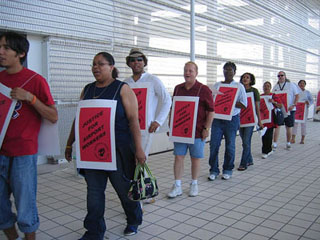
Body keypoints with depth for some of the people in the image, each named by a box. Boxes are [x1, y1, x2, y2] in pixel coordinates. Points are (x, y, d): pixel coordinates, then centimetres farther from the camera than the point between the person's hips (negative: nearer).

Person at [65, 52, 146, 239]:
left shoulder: (122, 89, -4)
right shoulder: (87, 89, 11)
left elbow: (133, 120, -10)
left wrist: (139, 148, -17)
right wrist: (69, 144, 17)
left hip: (117, 149, -4)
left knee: (124, 188, 9)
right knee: (94, 191, 7)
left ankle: (134, 221, 34)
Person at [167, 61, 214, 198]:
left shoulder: (204, 90, -5)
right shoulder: (178, 88, 10)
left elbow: (211, 111, -5)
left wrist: (206, 128, -10)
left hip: (197, 131, -4)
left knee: (195, 158, 7)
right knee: (178, 157, 3)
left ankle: (194, 184, 24)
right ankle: (177, 186, 12)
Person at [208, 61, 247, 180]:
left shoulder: (239, 86, 4)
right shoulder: (217, 85, 12)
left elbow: (244, 104, -5)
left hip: (232, 119, -2)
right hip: (217, 118, 2)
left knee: (230, 146, 5)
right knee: (214, 145, -2)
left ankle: (228, 170, 21)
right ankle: (213, 170, 10)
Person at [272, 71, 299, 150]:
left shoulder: (291, 85, 1)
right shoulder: (275, 87, 9)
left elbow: (297, 95, -2)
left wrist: (293, 105, -13)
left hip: (289, 109, -1)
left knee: (289, 127, 7)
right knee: (277, 126, -5)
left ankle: (288, 143, 21)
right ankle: (275, 144, -3)